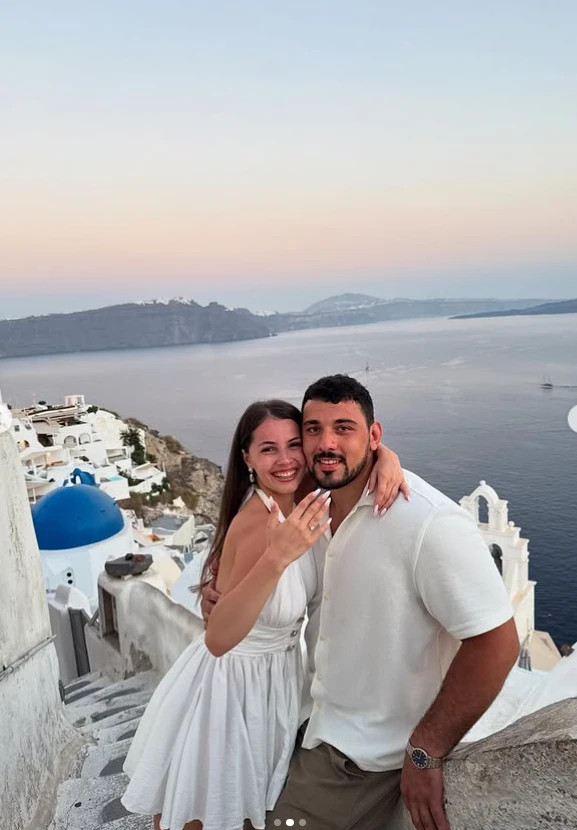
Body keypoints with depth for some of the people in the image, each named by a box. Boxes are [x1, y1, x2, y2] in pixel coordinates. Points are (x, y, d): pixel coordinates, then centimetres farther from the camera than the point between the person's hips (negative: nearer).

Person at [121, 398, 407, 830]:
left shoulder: (297, 501, -12)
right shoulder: (254, 523, -33)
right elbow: (217, 639, -40)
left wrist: (385, 455, -23)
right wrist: (276, 557, -54)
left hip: (278, 675, 7)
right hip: (232, 681, -6)